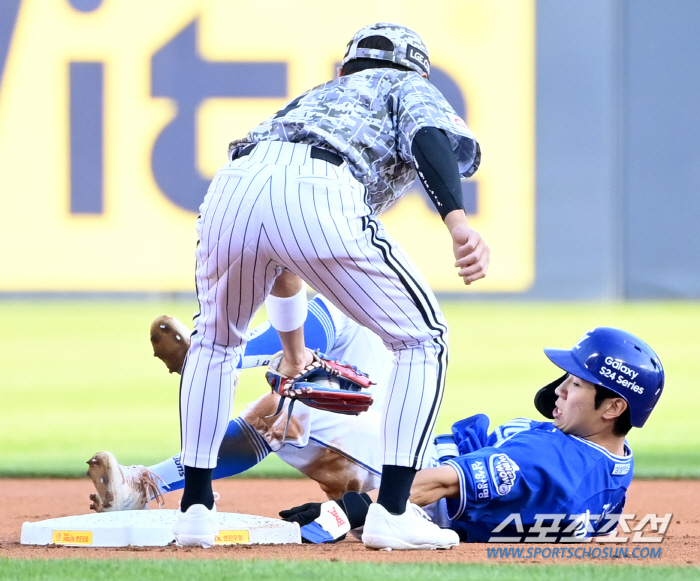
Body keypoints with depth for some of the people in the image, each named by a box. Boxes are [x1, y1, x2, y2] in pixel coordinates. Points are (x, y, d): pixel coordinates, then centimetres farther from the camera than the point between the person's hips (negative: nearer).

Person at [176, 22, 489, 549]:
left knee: (216, 340, 33)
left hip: (231, 189, 5)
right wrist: (458, 223, -14)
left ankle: (195, 507, 24)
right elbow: (429, 137, 2)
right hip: (317, 198, -5)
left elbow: (283, 263, 53)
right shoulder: (410, 89, 31)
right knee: (423, 338, 12)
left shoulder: (312, 99, 46)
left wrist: (294, 352, 67)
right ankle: (391, 512, 2)